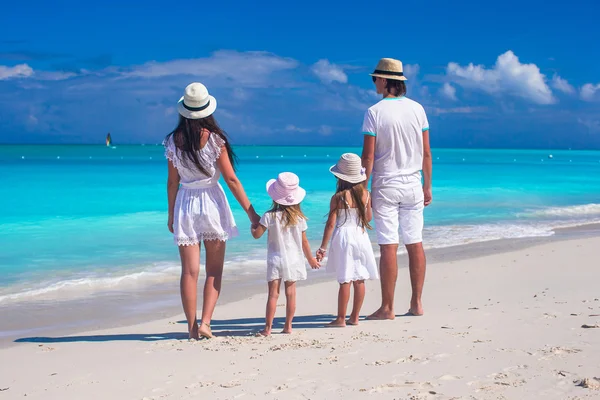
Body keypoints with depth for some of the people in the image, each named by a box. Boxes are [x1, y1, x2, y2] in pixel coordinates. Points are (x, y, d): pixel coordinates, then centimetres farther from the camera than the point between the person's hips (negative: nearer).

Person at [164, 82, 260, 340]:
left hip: (185, 205, 2)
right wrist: (251, 212, -4)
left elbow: (172, 182, 3)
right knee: (214, 270, 9)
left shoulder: (174, 141, -3)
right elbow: (231, 179, -9)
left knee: (189, 271, 5)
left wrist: (171, 215, 15)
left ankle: (192, 327, 7)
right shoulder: (215, 139, -10)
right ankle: (205, 321, -2)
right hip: (212, 203, -2)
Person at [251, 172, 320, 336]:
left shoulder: (270, 216, -10)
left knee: (273, 293, -2)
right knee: (290, 293, 8)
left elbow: (256, 234, -7)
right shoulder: (299, 218, -2)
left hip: (275, 260, -2)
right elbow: (304, 241, 4)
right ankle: (288, 326, 12)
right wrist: (311, 259, 18)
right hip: (294, 260, 2)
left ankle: (268, 327, -3)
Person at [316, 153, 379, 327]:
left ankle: (341, 318, 2)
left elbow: (331, 224, -11)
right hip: (361, 236, 4)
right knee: (359, 279, 8)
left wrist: (322, 248, -6)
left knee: (345, 280, -3)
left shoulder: (338, 198, -11)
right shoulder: (365, 194, 0)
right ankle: (355, 317, 15)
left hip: (344, 237, -4)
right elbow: (368, 217, 11)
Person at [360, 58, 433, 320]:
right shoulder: (417, 109, 3)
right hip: (412, 185, 4)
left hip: (385, 186, -4)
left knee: (388, 247, -3)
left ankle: (387, 308, 1)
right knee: (415, 244, 9)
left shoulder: (375, 112, -9)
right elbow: (426, 153, 6)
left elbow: (368, 156, -11)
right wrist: (427, 187, 14)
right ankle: (417, 303, 13)